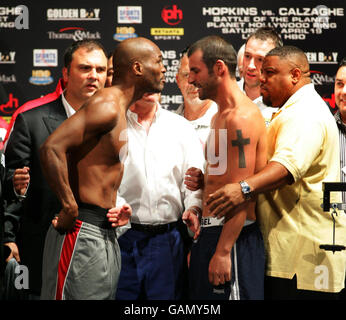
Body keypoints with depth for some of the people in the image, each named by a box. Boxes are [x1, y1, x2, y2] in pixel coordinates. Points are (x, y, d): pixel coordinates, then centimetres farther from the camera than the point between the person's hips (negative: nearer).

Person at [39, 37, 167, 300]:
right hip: (82, 232, -10)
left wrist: (114, 206, 13)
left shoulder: (119, 110, 17)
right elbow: (52, 148, -26)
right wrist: (70, 207, -23)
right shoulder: (107, 106, -15)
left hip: (106, 235, 10)